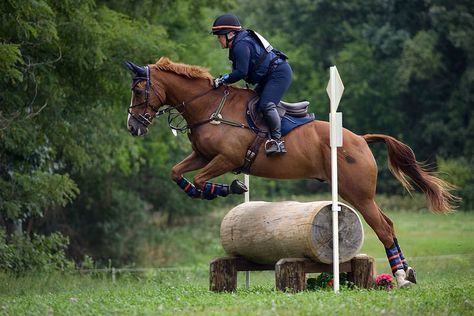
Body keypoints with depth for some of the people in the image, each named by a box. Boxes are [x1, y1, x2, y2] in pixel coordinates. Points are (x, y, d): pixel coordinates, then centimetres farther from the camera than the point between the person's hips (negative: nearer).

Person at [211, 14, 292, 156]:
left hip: (279, 73, -12)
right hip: (269, 75, 12)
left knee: (266, 104, -23)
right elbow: (242, 71, 16)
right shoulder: (237, 44, 14)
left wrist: (224, 80, -15)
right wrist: (225, 79, 4)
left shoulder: (241, 45, -20)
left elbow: (241, 72, -24)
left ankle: (277, 140, -23)